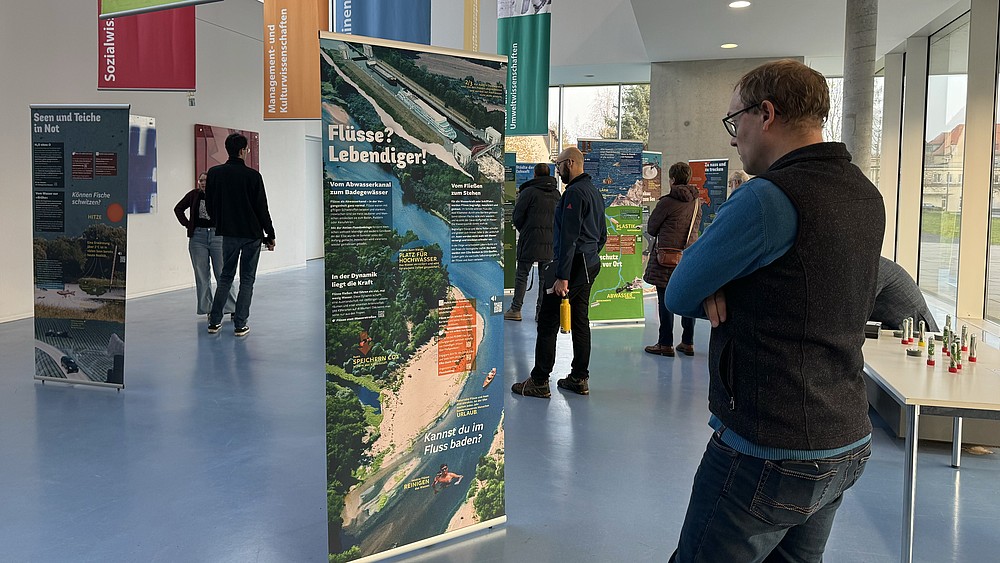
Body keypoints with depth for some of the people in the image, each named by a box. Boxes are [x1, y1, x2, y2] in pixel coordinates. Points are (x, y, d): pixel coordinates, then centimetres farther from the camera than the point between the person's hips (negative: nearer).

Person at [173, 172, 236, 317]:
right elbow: (178, 209, 17)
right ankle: (207, 308, 15)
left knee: (223, 273, -2)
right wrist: (187, 224, 7)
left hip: (217, 236, -2)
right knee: (202, 275, 6)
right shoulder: (194, 195, 4)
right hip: (198, 237, 3)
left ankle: (232, 308, 3)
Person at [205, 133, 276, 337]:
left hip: (228, 233, 4)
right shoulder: (252, 175, -12)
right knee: (247, 278, 5)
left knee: (226, 275, 17)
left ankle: (214, 321, 15)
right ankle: (240, 325, 3)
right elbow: (262, 208, -9)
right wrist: (270, 235, -1)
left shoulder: (214, 173, 0)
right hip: (252, 235, -4)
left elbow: (210, 205, 7)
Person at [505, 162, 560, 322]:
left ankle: (516, 310, 3)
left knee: (522, 275, 3)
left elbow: (518, 216, -5)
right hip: (551, 241, 5)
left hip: (530, 239, -4)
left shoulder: (529, 192, -7)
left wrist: (523, 231, 12)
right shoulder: (556, 193, 11)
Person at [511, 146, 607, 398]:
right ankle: (580, 378, 18)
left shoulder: (574, 192, -15)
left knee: (547, 322, -6)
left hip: (573, 265, -10)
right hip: (590, 264, 10)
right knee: (580, 321, 13)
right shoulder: (594, 191, 17)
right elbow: (602, 235, 23)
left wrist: (562, 277, -24)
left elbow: (568, 238, -22)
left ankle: (539, 382, -3)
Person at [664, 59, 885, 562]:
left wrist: (718, 295, 5)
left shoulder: (769, 196, -21)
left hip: (767, 454, -9)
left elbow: (678, 296, -13)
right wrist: (724, 289, -5)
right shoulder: (866, 196, 8)